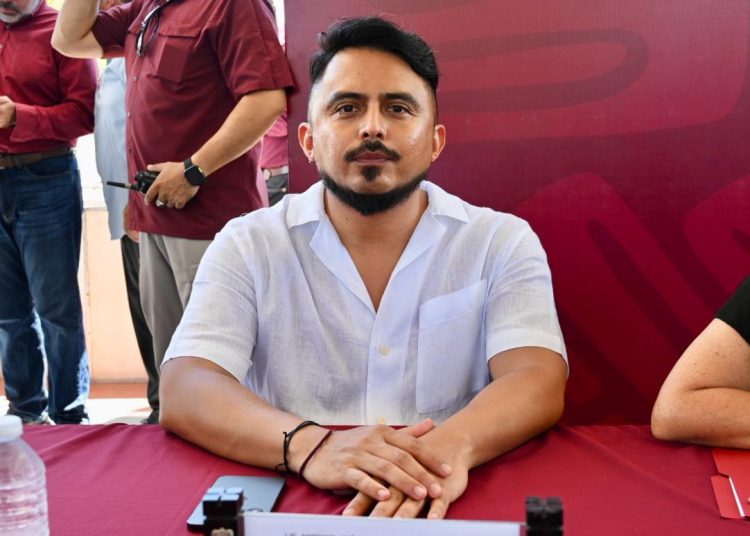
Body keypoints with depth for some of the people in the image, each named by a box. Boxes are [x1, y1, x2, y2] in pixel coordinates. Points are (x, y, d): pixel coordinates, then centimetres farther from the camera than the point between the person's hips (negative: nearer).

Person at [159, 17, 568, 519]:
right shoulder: (248, 247, 2)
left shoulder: (504, 244, 4)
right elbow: (184, 392, -11)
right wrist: (309, 446, -30)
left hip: (457, 500, 1)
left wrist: (452, 445, -32)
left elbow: (539, 383, -10)